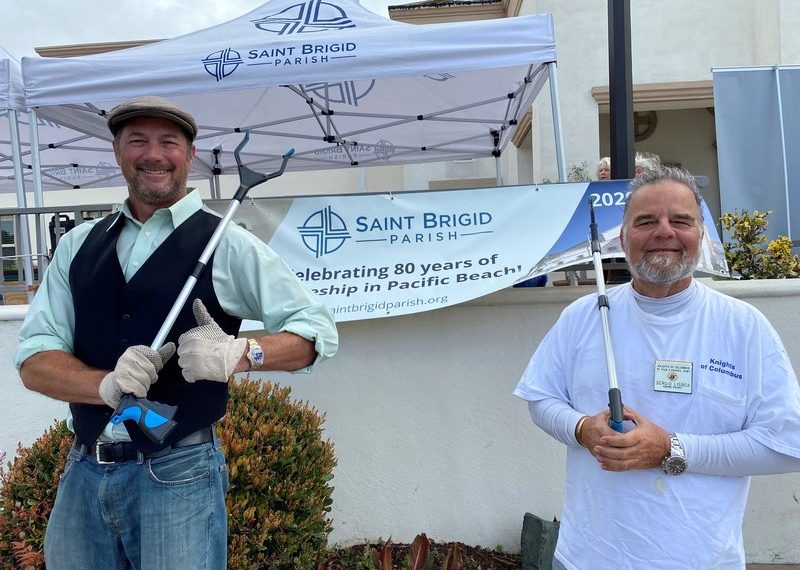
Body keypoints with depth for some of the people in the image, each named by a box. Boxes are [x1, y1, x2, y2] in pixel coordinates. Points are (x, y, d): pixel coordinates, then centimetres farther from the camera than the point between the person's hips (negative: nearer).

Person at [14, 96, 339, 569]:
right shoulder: (78, 245, 9)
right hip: (82, 474, 4)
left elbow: (319, 330, -4)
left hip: (179, 473, -4)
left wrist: (239, 354, -22)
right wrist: (107, 384, -17)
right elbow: (33, 359, 4)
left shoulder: (227, 243, -4)